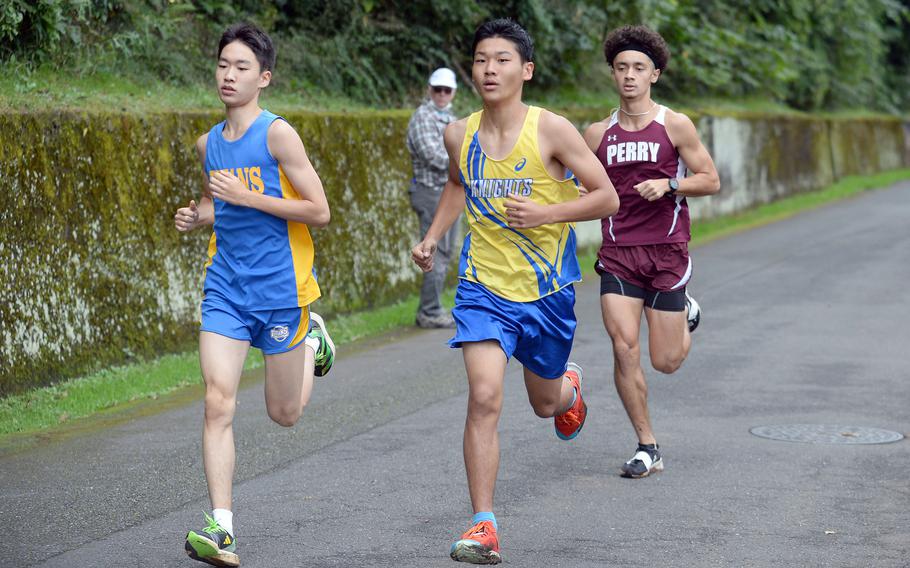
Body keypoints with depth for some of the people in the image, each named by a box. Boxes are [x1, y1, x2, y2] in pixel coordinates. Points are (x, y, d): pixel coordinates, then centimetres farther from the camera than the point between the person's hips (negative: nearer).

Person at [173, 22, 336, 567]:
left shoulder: (277, 133, -12)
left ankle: (311, 341, 41)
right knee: (218, 403, -12)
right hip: (225, 286, 4)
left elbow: (319, 211, -13)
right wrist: (195, 216, 2)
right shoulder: (209, 143, 7)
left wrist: (246, 196, -19)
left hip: (279, 287, -4)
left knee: (285, 414, 11)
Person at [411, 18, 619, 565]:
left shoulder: (552, 130, -13)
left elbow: (608, 198, -9)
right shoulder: (460, 134, -2)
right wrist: (433, 237, 10)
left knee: (545, 402, 18)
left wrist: (546, 213, -22)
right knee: (484, 398, -18)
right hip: (485, 288, 1)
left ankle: (570, 384, 58)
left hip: (548, 289, -1)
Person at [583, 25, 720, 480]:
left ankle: (686, 314, 37)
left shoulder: (675, 126, 0)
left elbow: (710, 181, 1)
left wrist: (668, 185, -16)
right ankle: (647, 447, 3)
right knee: (624, 349, -12)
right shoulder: (598, 134, 8)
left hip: (666, 250, -2)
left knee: (665, 362, 1)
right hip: (617, 254, 2)